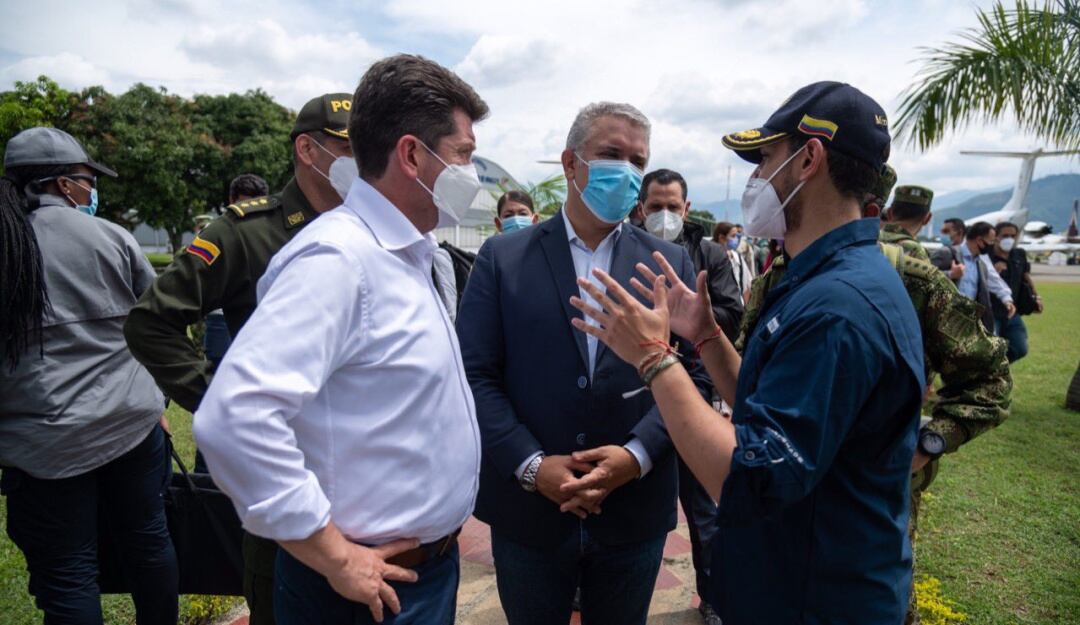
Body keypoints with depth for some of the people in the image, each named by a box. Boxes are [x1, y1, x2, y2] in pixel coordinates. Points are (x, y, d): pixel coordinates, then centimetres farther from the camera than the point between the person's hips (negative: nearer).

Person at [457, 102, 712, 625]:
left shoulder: (670, 264, 2)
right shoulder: (502, 258, -2)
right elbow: (475, 373, -6)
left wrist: (638, 453, -15)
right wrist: (531, 464, -15)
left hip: (635, 513, 1)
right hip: (527, 509, -1)